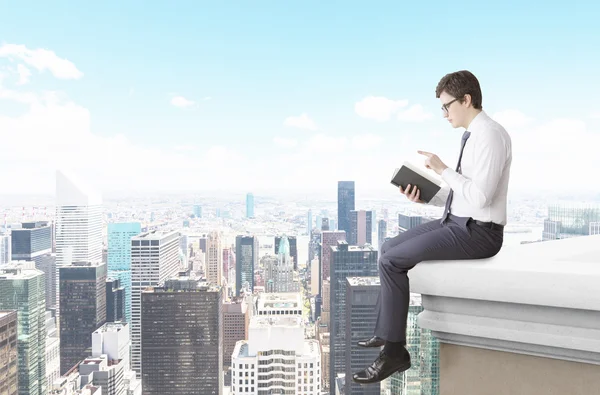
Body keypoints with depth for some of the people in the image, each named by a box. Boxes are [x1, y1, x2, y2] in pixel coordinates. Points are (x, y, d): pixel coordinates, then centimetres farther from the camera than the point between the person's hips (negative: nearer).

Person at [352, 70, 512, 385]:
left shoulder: (490, 135, -18)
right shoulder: (474, 135, 14)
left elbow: (479, 196, -26)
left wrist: (443, 169, -16)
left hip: (476, 233, -10)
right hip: (459, 224, 10)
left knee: (392, 261, -15)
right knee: (389, 249, 10)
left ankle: (395, 351, -3)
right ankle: (386, 331, 20)